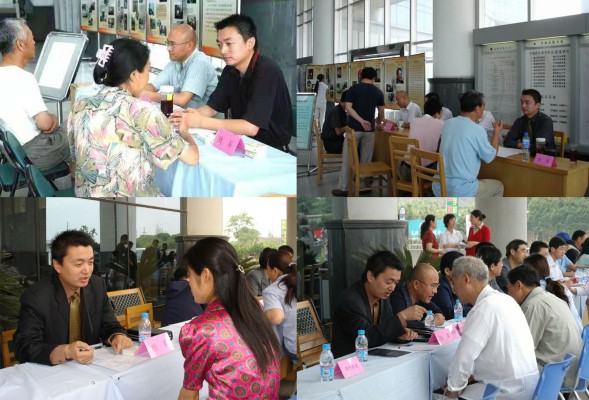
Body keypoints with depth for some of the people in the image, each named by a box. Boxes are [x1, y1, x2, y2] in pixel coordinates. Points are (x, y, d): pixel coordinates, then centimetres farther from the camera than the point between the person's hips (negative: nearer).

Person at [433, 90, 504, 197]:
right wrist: (496, 133, 17)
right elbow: (490, 157, 2)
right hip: (460, 191, -7)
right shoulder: (477, 130, -13)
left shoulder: (447, 124, 7)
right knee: (498, 186, 21)